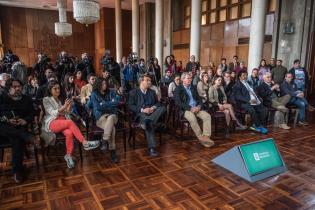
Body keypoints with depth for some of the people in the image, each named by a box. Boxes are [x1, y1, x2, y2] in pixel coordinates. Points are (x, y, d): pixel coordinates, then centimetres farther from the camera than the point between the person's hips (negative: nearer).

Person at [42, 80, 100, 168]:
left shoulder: (60, 99, 24)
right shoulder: (46, 100, 8)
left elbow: (66, 113, 18)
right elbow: (53, 113, -8)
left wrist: (69, 106, -2)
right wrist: (64, 106, -21)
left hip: (63, 122, 4)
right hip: (52, 123, -4)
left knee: (69, 133, -32)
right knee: (70, 122, -35)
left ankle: (69, 155, -27)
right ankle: (85, 143, -37)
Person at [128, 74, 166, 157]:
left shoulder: (152, 92, 25)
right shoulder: (133, 92, 9)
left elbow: (157, 103, 18)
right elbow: (130, 106, -2)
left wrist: (153, 107, -8)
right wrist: (142, 110, -17)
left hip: (153, 113, 4)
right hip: (141, 114, -4)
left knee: (163, 108, -29)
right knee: (149, 124, -38)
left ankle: (146, 122, -49)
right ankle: (152, 148, -42)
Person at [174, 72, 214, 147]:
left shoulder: (193, 87, 20)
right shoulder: (178, 89, 1)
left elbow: (199, 99, 19)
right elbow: (178, 102, -11)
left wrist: (199, 106, -5)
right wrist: (190, 108, -19)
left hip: (196, 108, 6)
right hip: (185, 110, -5)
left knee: (207, 116, -20)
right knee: (192, 118, -36)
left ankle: (206, 137, -26)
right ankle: (201, 137, -23)